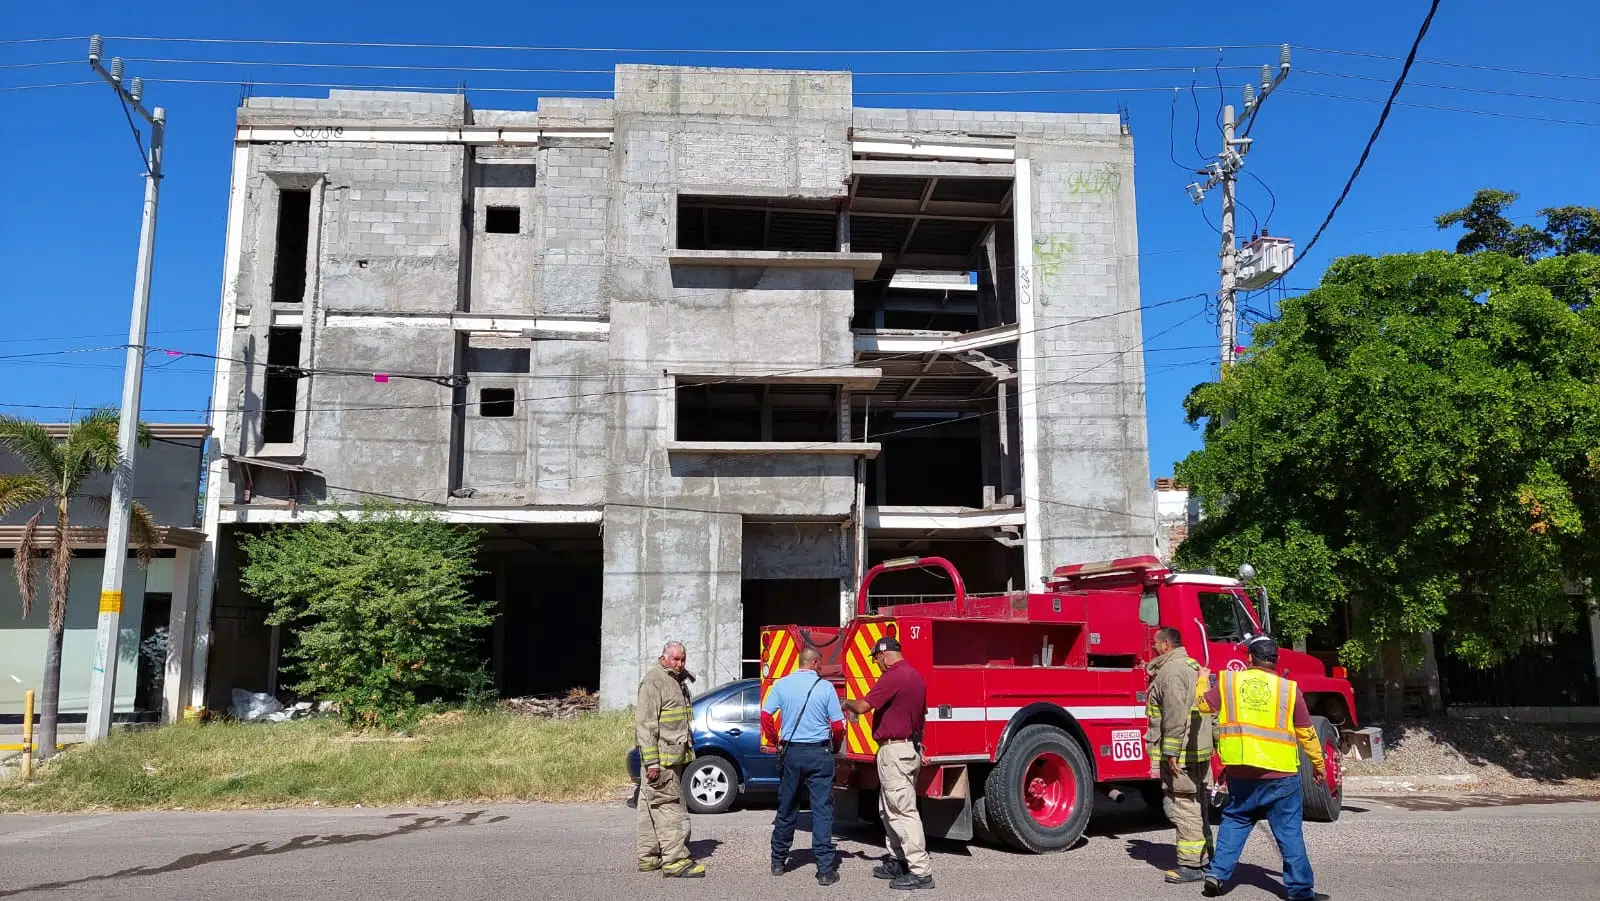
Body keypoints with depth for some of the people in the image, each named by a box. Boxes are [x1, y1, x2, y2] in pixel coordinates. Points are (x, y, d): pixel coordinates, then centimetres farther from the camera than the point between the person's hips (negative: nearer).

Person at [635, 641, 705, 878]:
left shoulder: (677, 681, 18)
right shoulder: (653, 682, -12)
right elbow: (645, 723, -19)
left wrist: (687, 751, 26)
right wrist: (651, 761, -23)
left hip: (674, 758, 9)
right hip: (661, 759, -9)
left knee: (652, 807, 13)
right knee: (667, 807, -9)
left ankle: (649, 857, 19)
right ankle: (675, 860, -10)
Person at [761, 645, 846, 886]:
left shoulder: (782, 684, -1)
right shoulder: (825, 687, -6)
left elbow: (766, 715, -1)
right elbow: (837, 725, -4)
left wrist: (775, 741, 14)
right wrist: (835, 746, 15)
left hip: (790, 752, 3)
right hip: (819, 753, -2)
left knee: (786, 809, 15)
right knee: (822, 809, 0)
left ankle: (778, 861, 25)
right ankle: (826, 869, -2)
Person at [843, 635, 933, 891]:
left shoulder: (893, 677, -17)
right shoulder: (917, 677, 13)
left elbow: (862, 706, -18)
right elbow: (922, 716, 20)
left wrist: (847, 703, 2)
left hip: (894, 750, -10)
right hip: (911, 748, 10)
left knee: (903, 811, -8)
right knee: (889, 809, 18)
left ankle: (921, 871, -8)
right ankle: (898, 861, 24)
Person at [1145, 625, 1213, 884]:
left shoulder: (1172, 670, -16)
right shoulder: (1192, 666, 16)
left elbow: (1175, 715, -23)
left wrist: (1171, 753, -21)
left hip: (1181, 754, -10)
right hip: (1200, 750, 11)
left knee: (1184, 807, -5)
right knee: (1195, 806, 17)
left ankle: (1191, 865, -2)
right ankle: (1202, 858, 24)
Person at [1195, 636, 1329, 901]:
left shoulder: (1229, 680, 0)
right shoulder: (1289, 688, -3)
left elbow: (1204, 704, 9)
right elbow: (1306, 733, 4)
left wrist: (1203, 679, 27)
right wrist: (1319, 764, 17)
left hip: (1239, 771, 2)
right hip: (1279, 772, -2)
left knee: (1234, 821, 17)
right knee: (1289, 831, 7)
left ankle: (1217, 873, 10)